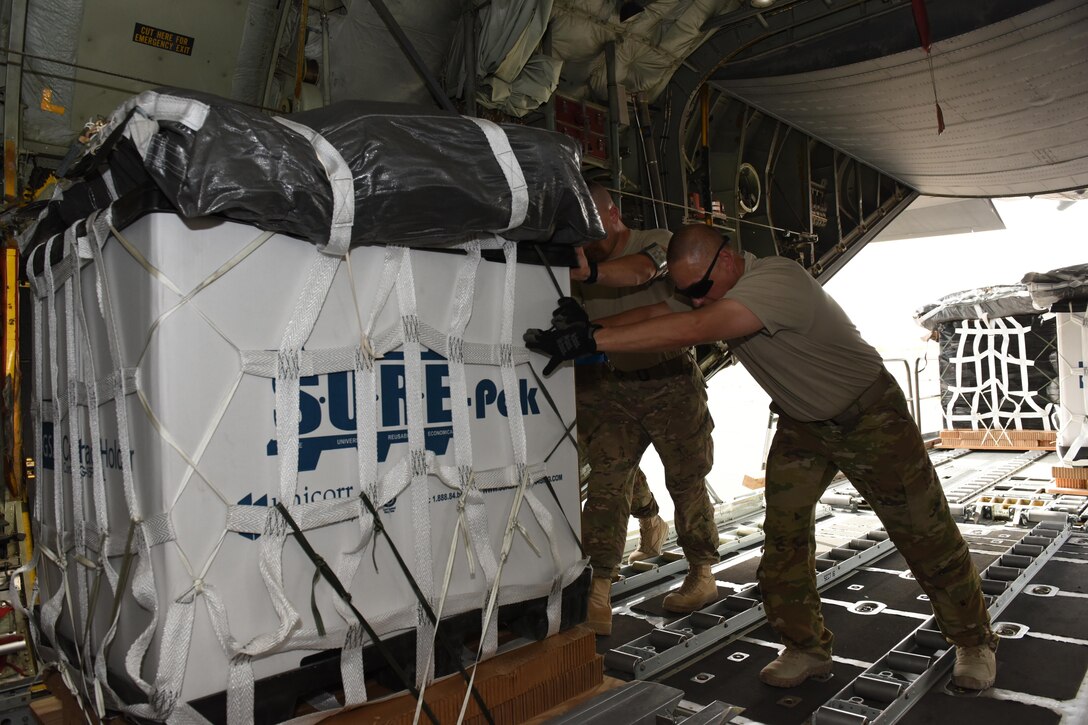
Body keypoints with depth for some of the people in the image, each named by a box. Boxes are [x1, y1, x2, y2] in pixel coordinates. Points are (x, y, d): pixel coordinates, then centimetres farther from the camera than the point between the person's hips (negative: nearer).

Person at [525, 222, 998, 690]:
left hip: (870, 417, -6)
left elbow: (693, 329, -48)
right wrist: (589, 327, -35)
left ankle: (973, 641, 27)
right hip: (801, 423, 6)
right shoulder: (713, 290, -8)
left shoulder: (778, 281, -36)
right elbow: (658, 314, -17)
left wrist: (591, 339, -52)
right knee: (783, 534, -2)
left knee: (925, 534, 6)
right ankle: (806, 648, 14)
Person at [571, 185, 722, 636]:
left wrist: (590, 273, -49)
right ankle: (600, 590, 1)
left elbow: (637, 272, -29)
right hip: (612, 386, 3)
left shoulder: (658, 242, -6)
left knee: (687, 480, 7)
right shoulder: (579, 261, 5)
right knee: (607, 481, -7)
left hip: (670, 382, -2)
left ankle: (702, 573, 25)